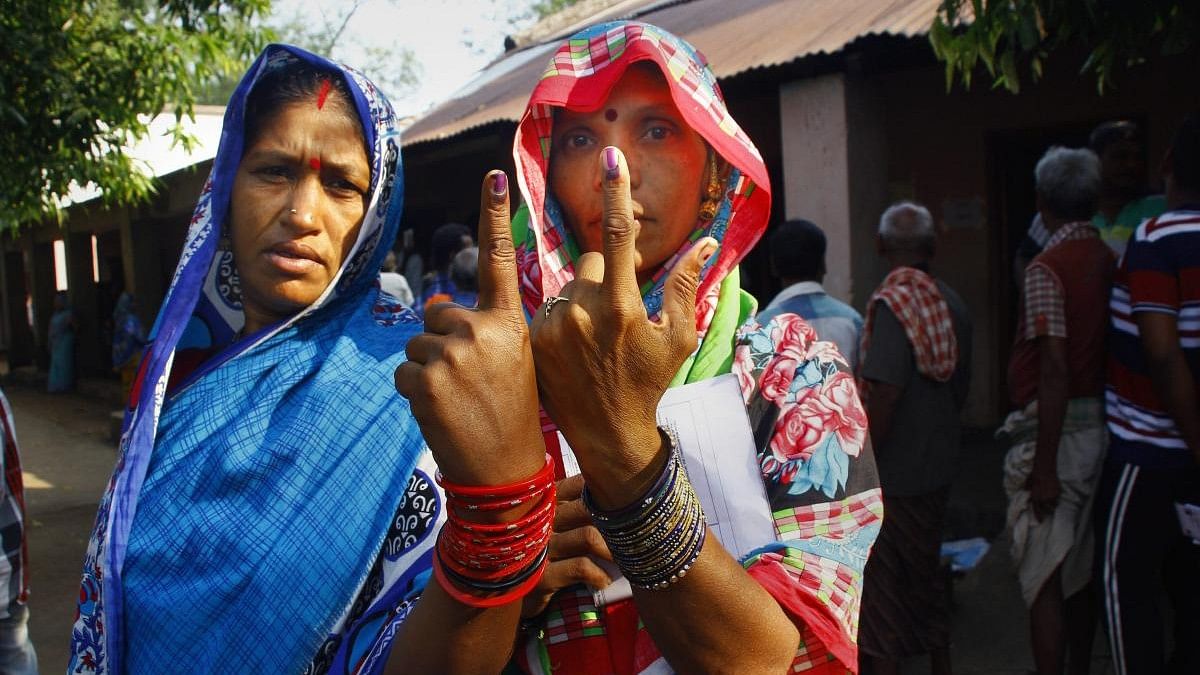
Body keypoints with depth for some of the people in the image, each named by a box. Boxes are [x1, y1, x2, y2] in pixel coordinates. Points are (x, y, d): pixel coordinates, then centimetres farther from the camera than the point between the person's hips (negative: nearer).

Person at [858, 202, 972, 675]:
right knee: (926, 575, 21)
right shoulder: (952, 303, 4)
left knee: (881, 587, 3)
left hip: (892, 476, -8)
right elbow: (960, 385, 13)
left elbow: (884, 396, -24)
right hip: (938, 468, 8)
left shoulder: (892, 303, -18)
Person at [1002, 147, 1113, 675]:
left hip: (1056, 431, -8)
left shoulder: (1046, 269, -15)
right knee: (1081, 569, 19)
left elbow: (1055, 371, -21)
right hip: (1101, 427, 8)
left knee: (1042, 578, -1)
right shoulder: (1110, 261, 7)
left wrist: (1045, 467, -18)